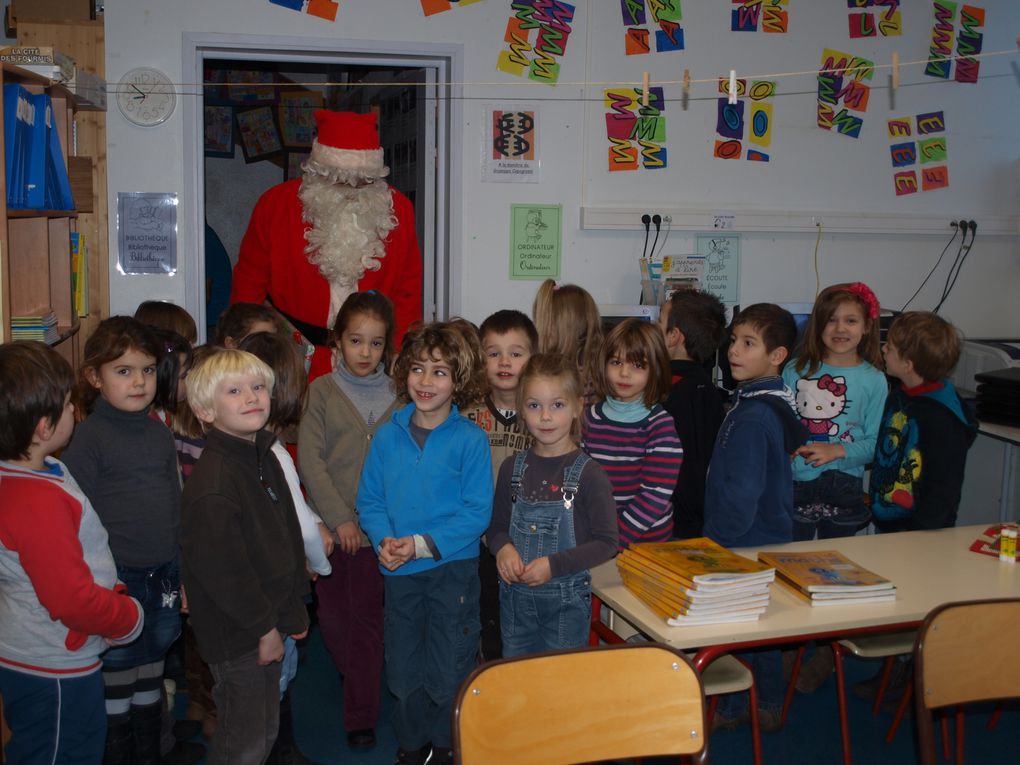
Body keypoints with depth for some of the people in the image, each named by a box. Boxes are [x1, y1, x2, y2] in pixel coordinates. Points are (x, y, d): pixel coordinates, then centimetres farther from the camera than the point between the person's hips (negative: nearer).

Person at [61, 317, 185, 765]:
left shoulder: (160, 434, 7)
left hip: (163, 576, 5)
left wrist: (182, 575, 14)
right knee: (117, 678, 6)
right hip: (117, 579, -5)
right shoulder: (89, 437, -10)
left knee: (151, 675, 17)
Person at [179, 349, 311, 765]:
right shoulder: (212, 483, -24)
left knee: (266, 731, 22)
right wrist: (264, 626, -17)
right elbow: (220, 568, -25)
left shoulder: (266, 459, 6)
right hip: (234, 634, -9)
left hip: (268, 624, 9)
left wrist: (293, 608, 15)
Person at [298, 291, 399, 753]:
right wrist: (340, 518, -10)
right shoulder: (322, 391, 1)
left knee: (367, 619, 6)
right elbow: (309, 459, -5)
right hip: (331, 526, 0)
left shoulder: (397, 395, 3)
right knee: (332, 617, 8)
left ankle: (361, 716, 21)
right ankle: (358, 681, 32)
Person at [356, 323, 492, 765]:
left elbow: (477, 512, -13)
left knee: (447, 670, 8)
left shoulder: (470, 439, -11)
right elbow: (369, 500, 4)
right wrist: (384, 539, -15)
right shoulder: (387, 437, 0)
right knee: (403, 667, 17)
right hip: (398, 571, 4)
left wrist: (422, 544, -20)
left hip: (453, 567, -3)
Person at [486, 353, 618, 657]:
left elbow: (607, 542, -10)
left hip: (567, 600, -4)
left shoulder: (588, 474, -11)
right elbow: (496, 527, 11)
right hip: (515, 596, 4)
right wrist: (503, 548, -11)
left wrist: (554, 565, -19)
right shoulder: (512, 468, 2)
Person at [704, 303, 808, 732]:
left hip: (745, 543, -10)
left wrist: (714, 543, -14)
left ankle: (729, 710, 22)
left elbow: (741, 494, -27)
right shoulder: (776, 402, 5)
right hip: (768, 537, 10)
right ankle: (767, 705, 34)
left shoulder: (753, 417, -26)